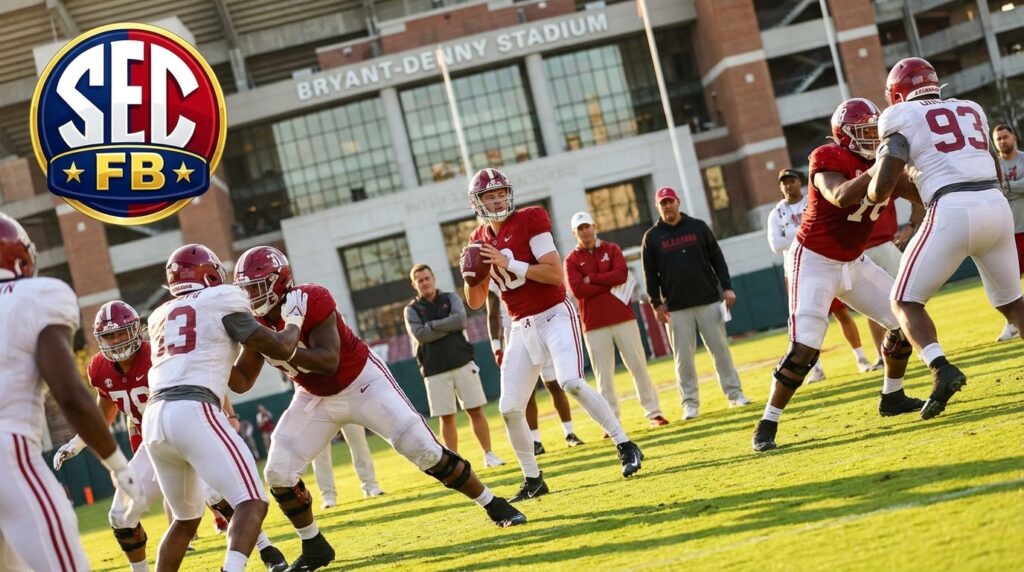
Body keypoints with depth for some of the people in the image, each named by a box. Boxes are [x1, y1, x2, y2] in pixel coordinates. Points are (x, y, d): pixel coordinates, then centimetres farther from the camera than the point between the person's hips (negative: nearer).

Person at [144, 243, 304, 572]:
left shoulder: (161, 317, 27)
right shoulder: (221, 301, 9)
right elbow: (281, 349, 9)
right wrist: (295, 317, 28)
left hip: (154, 419, 7)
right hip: (192, 412, -7)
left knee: (186, 519, 23)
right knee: (252, 503, -9)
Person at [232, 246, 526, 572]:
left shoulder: (311, 300, -29)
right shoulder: (257, 322, -10)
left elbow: (329, 361, -36)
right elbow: (242, 381, -4)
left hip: (363, 383, -6)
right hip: (316, 398, 6)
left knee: (424, 449, -10)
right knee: (278, 472, -8)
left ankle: (494, 505, 7)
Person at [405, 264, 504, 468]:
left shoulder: (450, 298, 6)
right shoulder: (412, 310, 3)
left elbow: (460, 320, -13)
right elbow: (420, 335, -14)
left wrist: (432, 325, -12)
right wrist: (449, 326, -12)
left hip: (462, 363, 1)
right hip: (435, 372, -1)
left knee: (475, 411, 2)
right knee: (446, 417, 2)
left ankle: (489, 455, 11)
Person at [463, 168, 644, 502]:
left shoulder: (530, 220, -10)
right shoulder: (480, 241, 8)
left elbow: (556, 274, -18)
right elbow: (476, 302, 13)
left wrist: (508, 263, -23)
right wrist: (470, 274, -8)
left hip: (555, 315, -6)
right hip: (522, 327, 6)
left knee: (571, 382, -28)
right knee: (510, 408, 1)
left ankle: (626, 446, -14)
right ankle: (533, 480, 17)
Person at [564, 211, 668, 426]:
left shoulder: (612, 249, 9)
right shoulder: (571, 260, 4)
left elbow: (621, 274, -8)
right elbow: (577, 290, -12)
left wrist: (591, 278, -8)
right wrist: (611, 284, -10)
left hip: (623, 317, 1)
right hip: (595, 325, -1)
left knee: (638, 366, 3)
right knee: (604, 375, -1)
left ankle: (653, 412, 10)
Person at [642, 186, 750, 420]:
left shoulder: (697, 226, 7)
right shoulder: (652, 237, 5)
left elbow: (717, 259, 8)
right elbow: (650, 274, 5)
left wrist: (727, 287, 1)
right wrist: (656, 303, -2)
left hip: (709, 300, 1)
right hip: (676, 308, -1)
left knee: (720, 348, 2)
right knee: (683, 357, 0)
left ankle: (734, 394, 10)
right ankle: (690, 403, 6)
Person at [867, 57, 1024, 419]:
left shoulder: (902, 117, 6)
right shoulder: (971, 109, 23)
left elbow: (882, 189, -3)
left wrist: (869, 193, 21)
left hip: (953, 212, -5)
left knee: (905, 300, 8)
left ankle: (942, 370, -14)